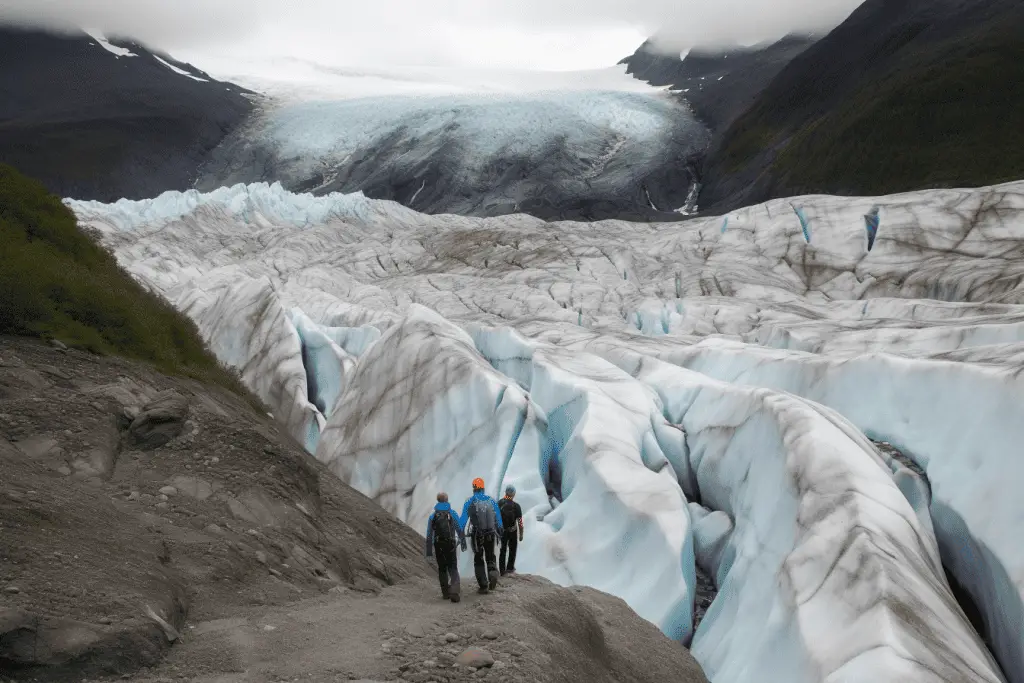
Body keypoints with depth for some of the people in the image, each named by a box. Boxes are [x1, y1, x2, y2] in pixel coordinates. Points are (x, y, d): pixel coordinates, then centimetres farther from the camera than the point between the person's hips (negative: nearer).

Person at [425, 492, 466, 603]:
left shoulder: (433, 515, 1)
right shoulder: (452, 513, -1)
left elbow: (429, 534, 0)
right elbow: (460, 529, -2)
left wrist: (429, 550, 3)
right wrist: (463, 542, 8)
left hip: (439, 546, 1)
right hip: (451, 545, -1)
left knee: (442, 569, 15)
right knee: (453, 568, 3)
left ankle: (445, 593, 17)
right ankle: (454, 592, -17)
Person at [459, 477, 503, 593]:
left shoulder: (470, 502, -4)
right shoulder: (491, 500, 3)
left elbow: (463, 519, -5)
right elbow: (498, 517, 7)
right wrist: (499, 532, 16)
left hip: (477, 535, -2)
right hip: (491, 534, 2)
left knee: (478, 560, 12)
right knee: (490, 557, 19)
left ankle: (483, 586, 7)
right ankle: (493, 572, -11)